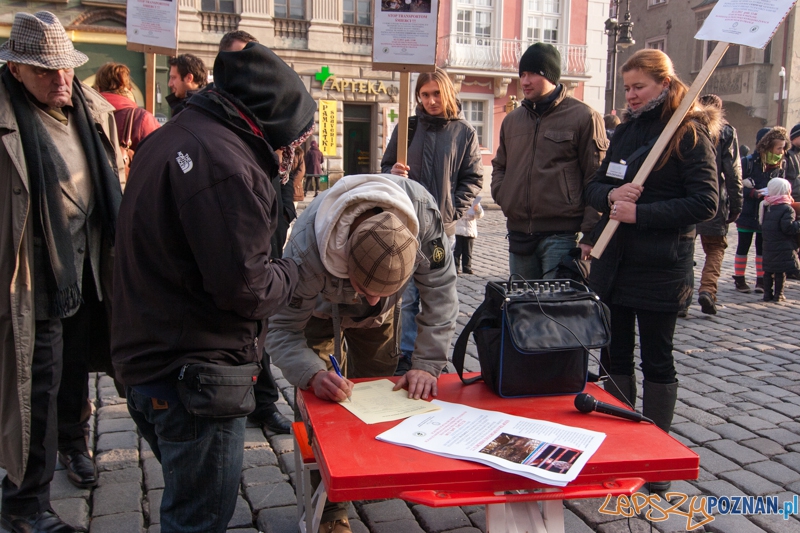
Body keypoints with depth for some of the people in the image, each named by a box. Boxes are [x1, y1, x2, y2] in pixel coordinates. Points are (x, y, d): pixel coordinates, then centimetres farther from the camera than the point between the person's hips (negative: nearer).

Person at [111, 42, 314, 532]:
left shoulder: (171, 137, 11)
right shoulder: (225, 165, -23)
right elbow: (246, 288, -23)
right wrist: (294, 272, -3)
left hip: (148, 356, 10)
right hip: (195, 370, -10)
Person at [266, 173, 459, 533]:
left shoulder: (423, 211, -42)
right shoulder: (306, 247, -47)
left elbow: (440, 292, -27)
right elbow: (282, 328, -33)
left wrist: (427, 365, -34)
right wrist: (313, 375, -52)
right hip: (320, 311, -2)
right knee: (321, 399, -11)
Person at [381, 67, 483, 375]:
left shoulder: (465, 132, 4)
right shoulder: (407, 127, 7)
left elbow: (473, 179, 5)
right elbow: (385, 167, 13)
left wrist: (452, 212, -6)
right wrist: (392, 174, -11)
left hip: (443, 229, 0)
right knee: (406, 297, 0)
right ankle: (407, 356, 9)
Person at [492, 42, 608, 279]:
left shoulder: (583, 117, -4)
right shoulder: (512, 120, 14)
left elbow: (597, 179, -7)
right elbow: (499, 165, 28)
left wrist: (590, 235, -12)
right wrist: (501, 194, 7)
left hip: (561, 235, -6)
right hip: (518, 233, 6)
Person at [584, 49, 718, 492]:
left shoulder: (690, 134, -8)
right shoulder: (626, 130, 12)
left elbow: (705, 202, -16)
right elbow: (592, 186, 12)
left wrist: (640, 213, -21)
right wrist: (611, 195, -11)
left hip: (659, 268, -6)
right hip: (613, 263, 6)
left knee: (657, 362, 5)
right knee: (616, 356, 13)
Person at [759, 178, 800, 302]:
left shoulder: (766, 207, 8)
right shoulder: (787, 208, -13)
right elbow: (788, 227, -20)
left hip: (768, 245, 6)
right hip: (783, 247, -6)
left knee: (768, 270, 10)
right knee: (781, 272, 1)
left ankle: (767, 294, 13)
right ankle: (778, 294, 4)